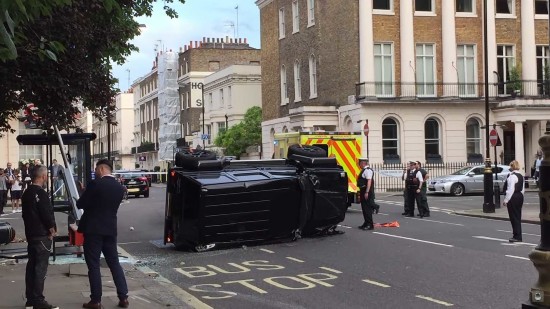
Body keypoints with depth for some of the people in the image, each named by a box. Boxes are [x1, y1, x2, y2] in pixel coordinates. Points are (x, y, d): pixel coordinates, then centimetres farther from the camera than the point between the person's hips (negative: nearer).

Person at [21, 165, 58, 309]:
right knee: (40, 268, -7)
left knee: (31, 266, 13)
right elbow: (47, 213, -21)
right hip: (42, 235, -10)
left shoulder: (27, 192, 12)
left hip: (31, 234, 10)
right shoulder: (41, 193, -18)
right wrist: (52, 229, -6)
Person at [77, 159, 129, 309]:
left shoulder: (95, 183, -13)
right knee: (114, 263, 12)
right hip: (110, 229, 6)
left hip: (93, 229, -6)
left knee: (93, 265, 1)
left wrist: (85, 195, 14)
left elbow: (80, 204, -8)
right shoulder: (119, 187, 7)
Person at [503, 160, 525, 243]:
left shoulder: (512, 176, -18)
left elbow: (510, 189, -21)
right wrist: (520, 196, 21)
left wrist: (506, 200, -16)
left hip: (513, 198, -9)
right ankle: (517, 235, 21)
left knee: (514, 217, -3)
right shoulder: (521, 176, 11)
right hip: (520, 197, 9)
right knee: (518, 216, 15)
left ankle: (517, 236, -1)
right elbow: (523, 189, 15)